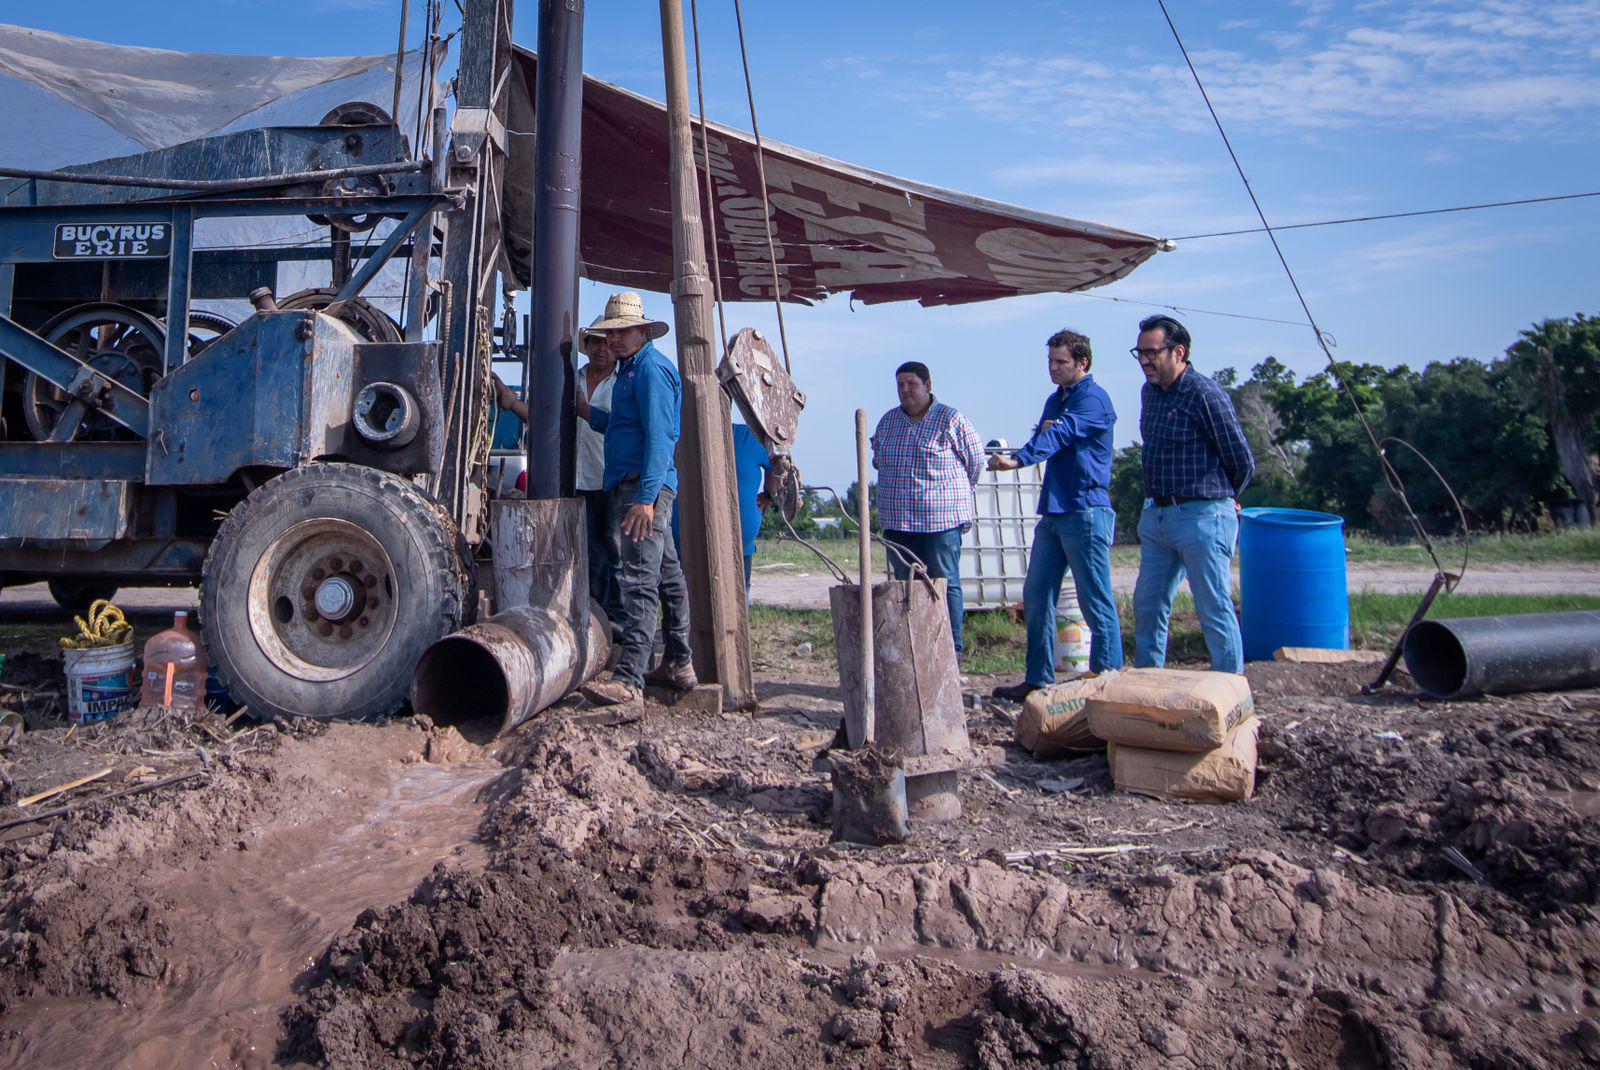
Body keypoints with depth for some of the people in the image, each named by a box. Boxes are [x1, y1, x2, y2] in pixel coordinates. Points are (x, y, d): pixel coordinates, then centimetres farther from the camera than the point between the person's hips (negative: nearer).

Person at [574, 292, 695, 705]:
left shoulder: (651, 368, -10)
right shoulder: (630, 368, 23)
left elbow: (659, 435, -20)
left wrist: (646, 496, -26)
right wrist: (589, 412, 17)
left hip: (645, 485, -11)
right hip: (638, 486, 11)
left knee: (640, 581, -15)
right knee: (667, 576, 14)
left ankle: (629, 679, -19)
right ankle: (679, 665, 23)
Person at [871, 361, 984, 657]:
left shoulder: (952, 420, -5)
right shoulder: (888, 421, 10)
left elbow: (975, 461, 3)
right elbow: (878, 460, 24)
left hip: (941, 520, -5)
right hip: (897, 521, 5)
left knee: (945, 585, 0)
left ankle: (952, 648, 7)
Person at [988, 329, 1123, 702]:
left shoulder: (1093, 398, -9)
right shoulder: (1054, 401, 19)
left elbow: (1060, 434, -25)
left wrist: (1018, 459, -40)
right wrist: (1046, 432, -3)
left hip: (1085, 511, -9)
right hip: (1053, 512, 9)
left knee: (1096, 603, -4)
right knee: (1036, 597, 8)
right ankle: (1039, 680, 16)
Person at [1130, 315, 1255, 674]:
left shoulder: (1206, 395, -13)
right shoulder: (1150, 391, 11)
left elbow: (1243, 462, -6)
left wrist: (1219, 499, 10)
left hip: (1202, 518, -8)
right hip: (1155, 517, 8)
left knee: (1215, 610, -2)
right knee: (1147, 606, 12)